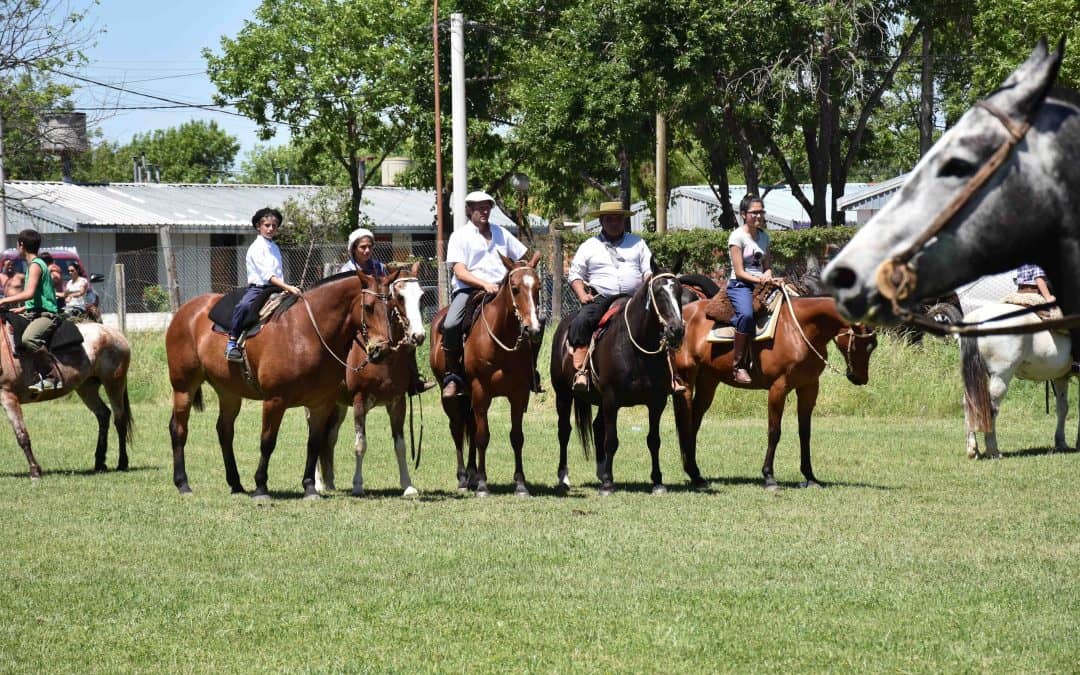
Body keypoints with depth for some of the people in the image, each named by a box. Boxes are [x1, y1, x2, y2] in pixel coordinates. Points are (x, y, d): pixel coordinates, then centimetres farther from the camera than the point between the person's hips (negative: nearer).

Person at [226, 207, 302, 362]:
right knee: (244, 306, -36)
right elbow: (266, 274, -16)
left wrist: (284, 289, 3)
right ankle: (232, 342, -27)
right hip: (257, 288, -7)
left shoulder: (275, 248, 19)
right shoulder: (256, 247, -6)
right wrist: (287, 287, -25)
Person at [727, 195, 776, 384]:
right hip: (740, 285, -7)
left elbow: (767, 265, 16)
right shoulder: (737, 236, -5)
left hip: (761, 283, 7)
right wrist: (760, 280, -20)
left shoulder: (764, 236, 15)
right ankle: (738, 365, -32)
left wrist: (767, 275, -6)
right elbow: (739, 272, -10)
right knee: (746, 314, -36)